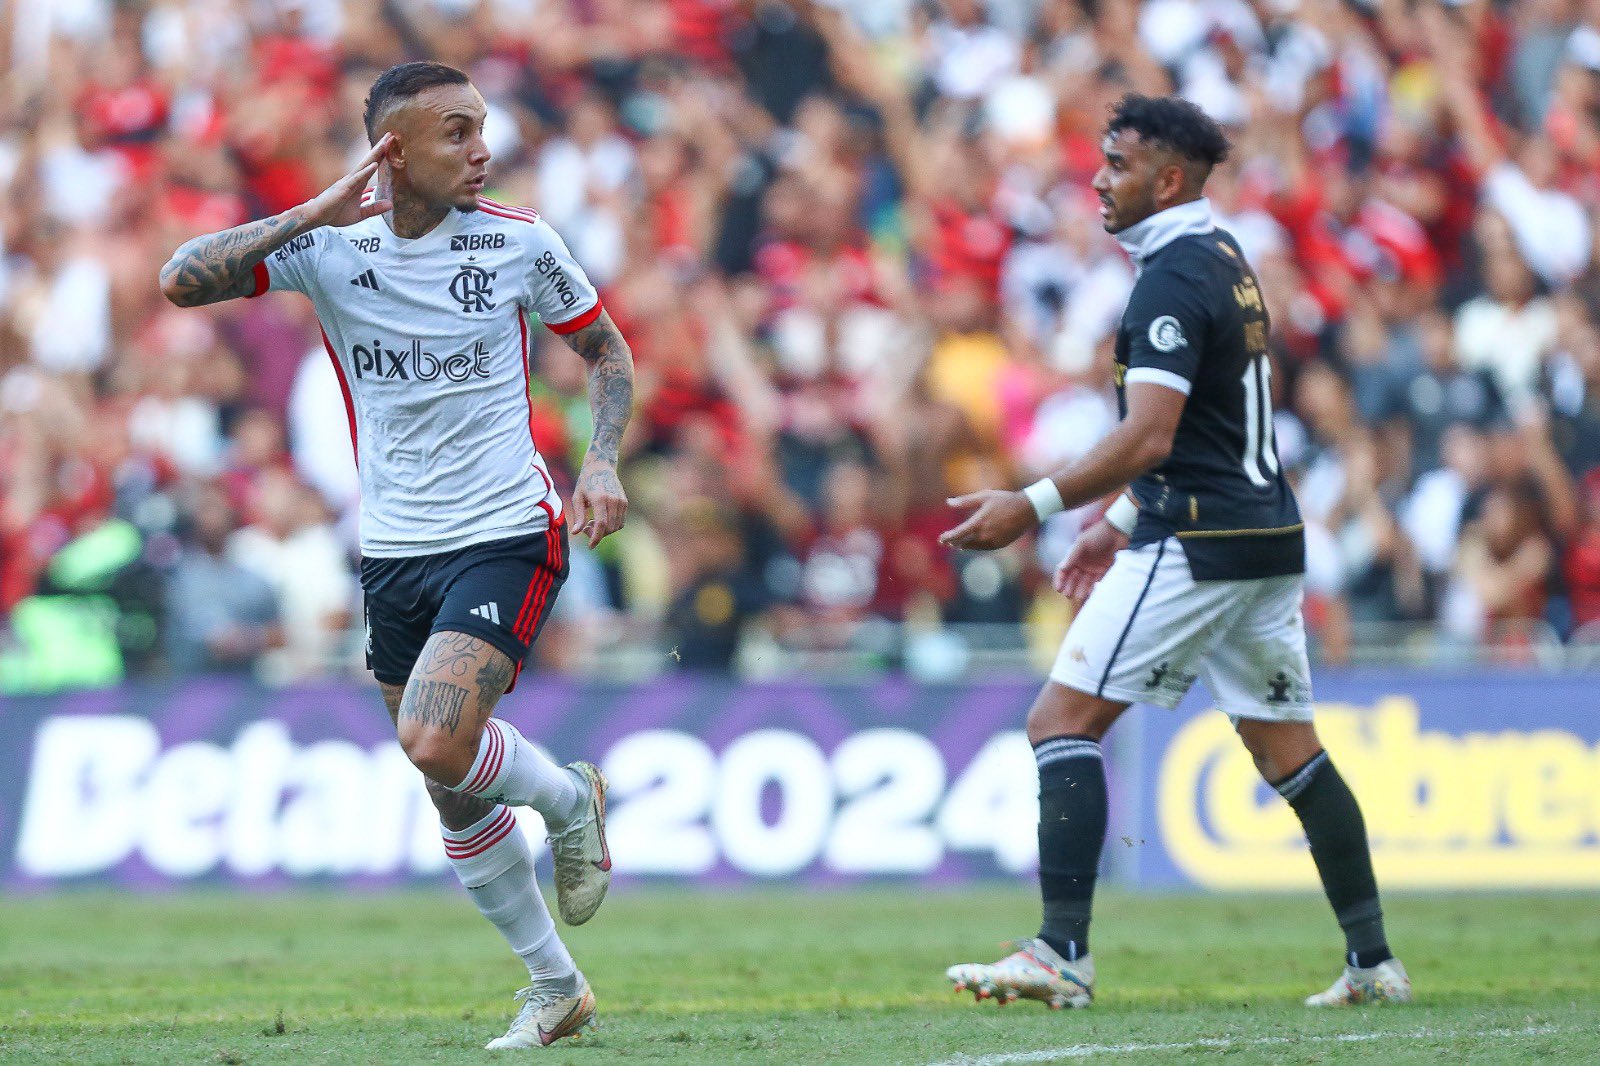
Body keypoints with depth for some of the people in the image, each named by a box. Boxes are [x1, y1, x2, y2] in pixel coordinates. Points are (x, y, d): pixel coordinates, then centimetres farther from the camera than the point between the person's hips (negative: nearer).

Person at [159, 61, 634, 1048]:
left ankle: (569, 799, 7)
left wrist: (601, 459, -6)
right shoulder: (328, 245, -4)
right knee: (458, 799, 8)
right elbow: (183, 281, -16)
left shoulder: (518, 240, -5)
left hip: (506, 537, -3)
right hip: (394, 551, 3)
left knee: (435, 741, -24)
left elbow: (606, 345, 10)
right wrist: (314, 214, -20)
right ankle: (558, 989, 24)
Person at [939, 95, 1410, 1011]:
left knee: (1064, 722, -8)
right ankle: (1375, 961, 13)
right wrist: (1120, 525, 26)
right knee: (1287, 746, 14)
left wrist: (1036, 505, -23)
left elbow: (1148, 438, -23)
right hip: (1267, 536, 10)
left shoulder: (1173, 281, -14)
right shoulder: (1229, 263, 17)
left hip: (1196, 547, -10)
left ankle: (1063, 954, -15)